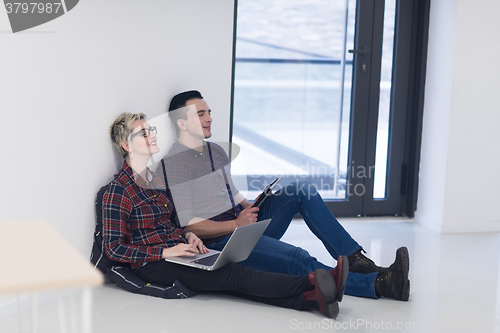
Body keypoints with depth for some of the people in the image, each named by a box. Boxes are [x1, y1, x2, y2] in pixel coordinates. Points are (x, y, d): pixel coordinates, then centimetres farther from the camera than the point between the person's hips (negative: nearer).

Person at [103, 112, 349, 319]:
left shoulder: (156, 179, 16)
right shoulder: (119, 190, -10)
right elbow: (114, 248, -14)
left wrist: (187, 235, 4)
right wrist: (166, 251, -19)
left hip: (175, 251, 8)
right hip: (152, 266, -7)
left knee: (233, 280, -19)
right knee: (232, 274, -25)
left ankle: (307, 299, -41)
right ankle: (312, 283, -41)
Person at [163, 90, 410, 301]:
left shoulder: (216, 151, 16)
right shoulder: (174, 162, -12)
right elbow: (188, 224, -16)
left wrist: (252, 208, 4)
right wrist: (236, 224, -18)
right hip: (221, 241, -8)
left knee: (300, 190, -8)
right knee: (297, 260, -28)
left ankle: (354, 258, -13)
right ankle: (379, 283, -31)